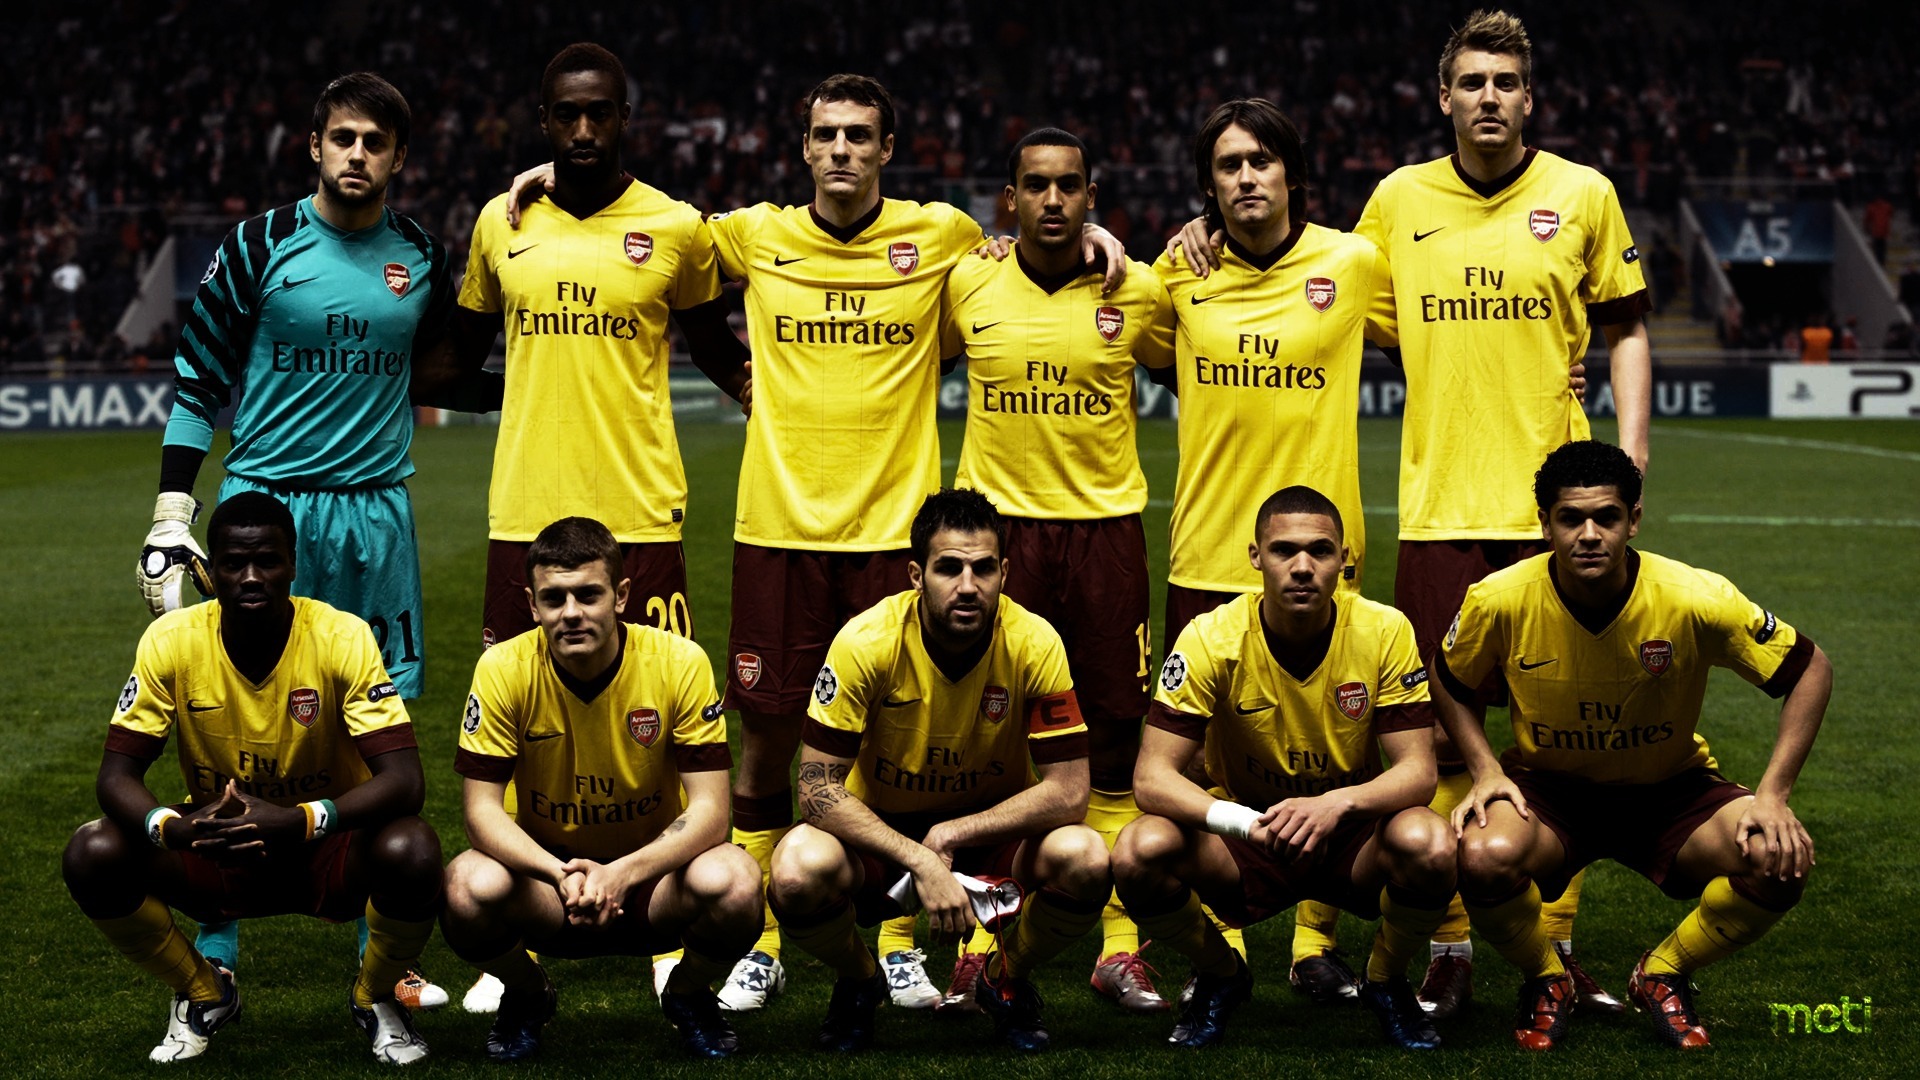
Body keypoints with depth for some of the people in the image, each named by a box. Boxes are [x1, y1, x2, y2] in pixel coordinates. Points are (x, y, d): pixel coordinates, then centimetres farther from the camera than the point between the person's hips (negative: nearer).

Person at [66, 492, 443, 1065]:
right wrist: (173, 827, -37)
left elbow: (404, 780, -26)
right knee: (93, 855, -24)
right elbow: (116, 775, -14)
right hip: (215, 855, 2)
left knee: (411, 852, -34)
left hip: (330, 852, -2)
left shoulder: (343, 638, -19)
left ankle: (374, 998, 0)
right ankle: (204, 995, 5)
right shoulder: (172, 641, -13)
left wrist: (301, 820, -43)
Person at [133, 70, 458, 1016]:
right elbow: (198, 382, 0)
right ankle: (216, 955, 9)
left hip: (377, 512, 3)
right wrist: (170, 518, -4)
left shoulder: (421, 258, 7)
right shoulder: (258, 248, -3)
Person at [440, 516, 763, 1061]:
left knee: (732, 882, -33)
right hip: (545, 871, 0)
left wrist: (623, 872, -36)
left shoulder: (681, 663, -16)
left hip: (654, 876, 0)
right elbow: (481, 809, -16)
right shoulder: (503, 669, -14)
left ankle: (688, 995, 4)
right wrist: (563, 874, -35)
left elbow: (709, 809, -18)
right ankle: (527, 995, 4)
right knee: (471, 887, -33)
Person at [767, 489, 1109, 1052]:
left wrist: (952, 835, -25)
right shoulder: (866, 643, -22)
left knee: (1084, 860, -31)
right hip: (879, 830, -1)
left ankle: (1006, 980, 4)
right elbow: (818, 787, -22)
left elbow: (1069, 791, -18)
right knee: (800, 872, -34)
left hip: (994, 826, 1)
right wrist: (918, 860, -33)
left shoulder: (1035, 645, -19)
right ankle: (859, 983, 4)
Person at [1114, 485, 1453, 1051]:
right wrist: (1238, 819, -38)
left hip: (1353, 841, 0)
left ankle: (1387, 981, 1)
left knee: (1429, 845, -33)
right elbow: (1151, 776, -19)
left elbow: (1417, 770, -15)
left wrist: (1337, 803, -36)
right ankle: (1220, 976, 4)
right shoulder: (1211, 639, -15)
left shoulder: (1384, 632, -14)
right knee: (1141, 851, -30)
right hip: (1244, 851, 0)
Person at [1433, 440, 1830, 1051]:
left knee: (1779, 861, -27)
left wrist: (1772, 795, -19)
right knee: (1485, 857, -35)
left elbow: (1810, 669, -10)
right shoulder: (1500, 601, -19)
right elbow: (1447, 683, 2)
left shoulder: (1697, 600, -23)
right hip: (1549, 790, -1)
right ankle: (1545, 980, 1)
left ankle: (1662, 976, 4)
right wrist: (1486, 772, -13)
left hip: (1671, 793, 1)